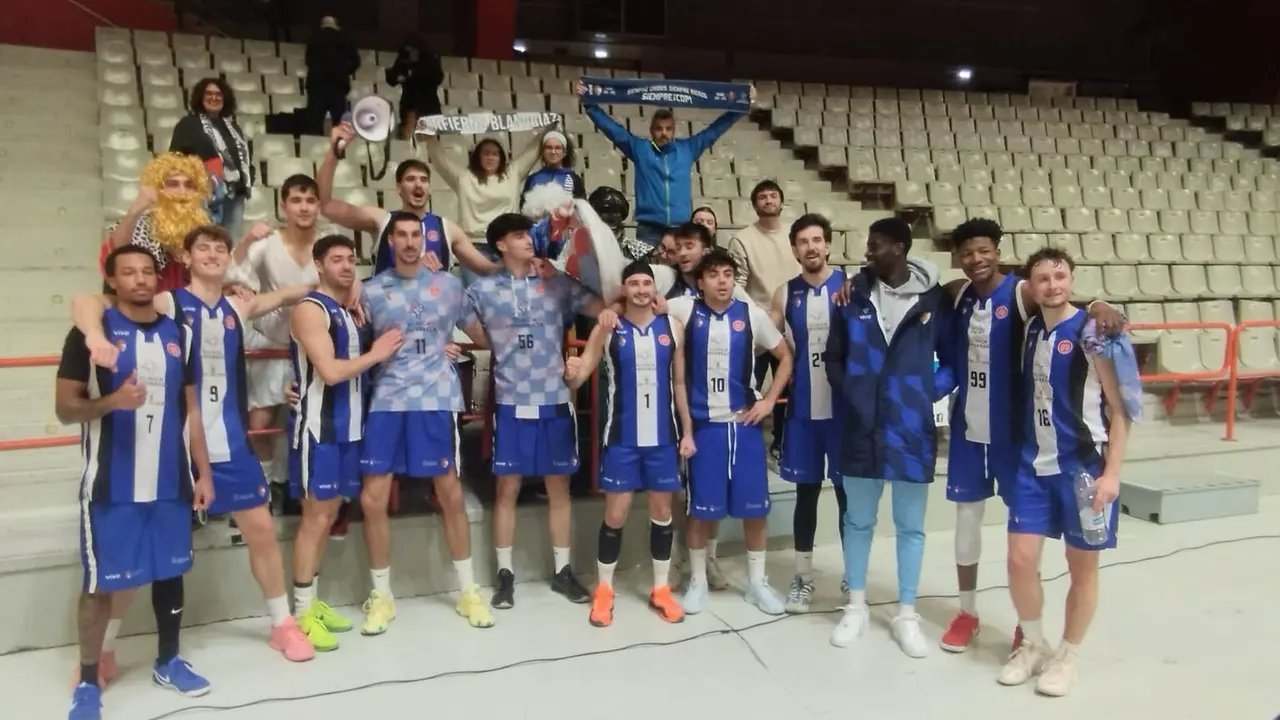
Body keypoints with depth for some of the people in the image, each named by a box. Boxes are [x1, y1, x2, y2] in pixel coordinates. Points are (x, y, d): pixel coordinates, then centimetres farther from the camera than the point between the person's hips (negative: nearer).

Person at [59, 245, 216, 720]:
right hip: (111, 485, -4)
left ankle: (168, 662, 29)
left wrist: (204, 472, 8)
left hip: (170, 483, 4)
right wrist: (111, 401, -26)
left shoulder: (178, 334, 8)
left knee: (170, 572, 13)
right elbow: (65, 408, -6)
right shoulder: (91, 332, -5)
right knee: (101, 582, 4)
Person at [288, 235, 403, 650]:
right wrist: (376, 354, -10)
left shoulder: (350, 309, 15)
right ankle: (302, 612, 5)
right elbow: (330, 371, -22)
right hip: (318, 427, -8)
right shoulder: (310, 309, -12)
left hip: (348, 425, 9)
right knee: (315, 517, -4)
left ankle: (313, 602, 23)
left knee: (329, 515, 13)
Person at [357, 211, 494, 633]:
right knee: (372, 500, 0)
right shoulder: (372, 290, 6)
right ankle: (381, 596, 18)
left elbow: (481, 336, 11)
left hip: (435, 400, -1)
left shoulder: (448, 285, 6)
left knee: (451, 495, 6)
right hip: (387, 401, 1)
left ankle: (468, 591, 20)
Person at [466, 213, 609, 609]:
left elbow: (607, 309, -2)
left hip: (555, 401, 1)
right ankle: (505, 573, 19)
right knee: (507, 488, 6)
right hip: (511, 404, -1)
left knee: (559, 487, 9)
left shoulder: (559, 283, 4)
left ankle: (562, 570, 22)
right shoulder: (482, 290, 2)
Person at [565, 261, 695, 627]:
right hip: (622, 437, -2)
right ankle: (604, 590, 19)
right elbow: (579, 377, -4)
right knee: (615, 514, 3)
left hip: (663, 436, 2)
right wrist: (572, 372, -29)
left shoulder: (672, 327, 3)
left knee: (662, 511, 10)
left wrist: (688, 431, 4)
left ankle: (661, 589, 24)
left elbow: (679, 383, 7)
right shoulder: (608, 329, -3)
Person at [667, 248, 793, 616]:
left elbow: (785, 356, 10)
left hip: (744, 422, 1)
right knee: (701, 507, 4)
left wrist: (769, 400, 2)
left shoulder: (752, 314, 0)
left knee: (755, 505, 6)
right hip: (703, 423, -1)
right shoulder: (685, 309, -3)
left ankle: (757, 581, 23)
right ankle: (697, 581, 22)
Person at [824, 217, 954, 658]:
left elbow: (953, 360, 4)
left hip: (912, 429, -1)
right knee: (858, 520, 12)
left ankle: (906, 615, 25)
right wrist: (849, 394, -2)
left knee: (910, 525, 11)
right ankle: (856, 606, 27)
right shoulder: (855, 295, 0)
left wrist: (928, 393, -8)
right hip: (861, 427, 1)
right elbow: (833, 355, 8)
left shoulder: (935, 299, -5)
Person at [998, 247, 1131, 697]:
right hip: (1034, 465, 4)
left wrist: (1111, 473, -15)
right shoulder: (1030, 329, 5)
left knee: (1082, 566, 8)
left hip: (1084, 467, -4)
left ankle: (1066, 656, 27)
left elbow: (1120, 408, -10)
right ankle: (1033, 645, 25)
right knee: (1020, 560, 2)